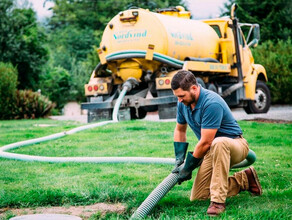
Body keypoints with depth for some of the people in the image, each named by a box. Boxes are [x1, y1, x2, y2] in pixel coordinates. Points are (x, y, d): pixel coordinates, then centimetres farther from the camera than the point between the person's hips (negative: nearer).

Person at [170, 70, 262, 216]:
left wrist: (188, 168, -17)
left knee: (218, 143, -44)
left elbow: (205, 142, -27)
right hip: (213, 150, 8)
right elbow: (180, 130, 15)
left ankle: (218, 201, -36)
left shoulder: (211, 103, -29)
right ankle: (244, 180, 12)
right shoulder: (183, 103, -2)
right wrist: (179, 160, 6)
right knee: (197, 197, -2)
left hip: (235, 145, -8)